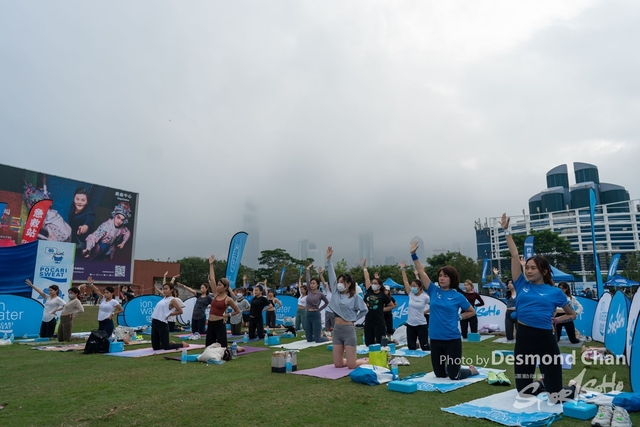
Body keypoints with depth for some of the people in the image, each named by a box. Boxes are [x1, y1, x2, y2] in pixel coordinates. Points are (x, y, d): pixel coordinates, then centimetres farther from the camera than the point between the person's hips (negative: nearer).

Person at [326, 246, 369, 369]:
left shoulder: (355, 297, -5)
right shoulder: (336, 293, 6)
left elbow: (364, 310, 5)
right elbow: (332, 276, 1)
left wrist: (354, 319, 3)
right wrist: (328, 259, -3)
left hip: (348, 330, -5)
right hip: (337, 330, 5)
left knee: (351, 365, -4)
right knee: (338, 364, 6)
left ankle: (367, 361, 25)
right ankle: (352, 359, 35)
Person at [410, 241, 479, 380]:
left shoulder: (457, 296, -4)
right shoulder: (434, 291, 1)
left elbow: (472, 312, 9)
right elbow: (422, 272, -4)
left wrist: (458, 317, -4)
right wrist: (413, 254, -9)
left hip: (452, 340, -3)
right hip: (435, 339, 3)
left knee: (454, 375, 4)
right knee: (439, 374, 13)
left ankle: (472, 370, 33)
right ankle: (449, 366, 43)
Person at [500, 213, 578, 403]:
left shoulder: (555, 292, 1)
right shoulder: (522, 285, 4)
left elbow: (572, 314, 14)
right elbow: (514, 255, 2)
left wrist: (555, 320, -2)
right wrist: (506, 230, 1)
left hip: (546, 340, -2)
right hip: (523, 338, 2)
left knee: (555, 397, 3)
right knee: (523, 391, 12)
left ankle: (572, 388, 37)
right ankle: (542, 384, 44)